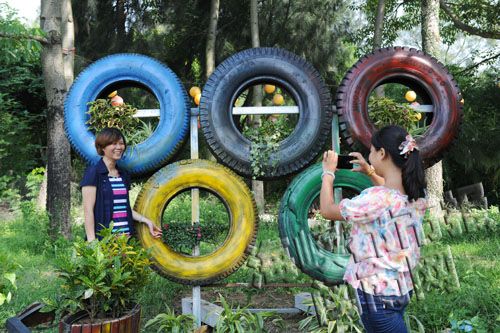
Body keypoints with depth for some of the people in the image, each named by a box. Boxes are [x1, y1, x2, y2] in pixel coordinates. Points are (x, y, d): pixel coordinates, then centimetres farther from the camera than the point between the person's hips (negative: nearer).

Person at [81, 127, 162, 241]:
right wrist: (92, 241, -15)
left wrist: (146, 221, 13)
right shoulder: (93, 172, -4)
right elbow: (88, 210, -8)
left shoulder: (124, 175, 15)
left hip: (126, 236, 6)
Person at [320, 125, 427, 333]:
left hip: (378, 294, -8)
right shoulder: (416, 195, -3)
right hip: (401, 288, 8)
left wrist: (328, 173, -1)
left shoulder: (375, 198, -28)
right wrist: (370, 172, 16)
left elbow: (327, 210, -15)